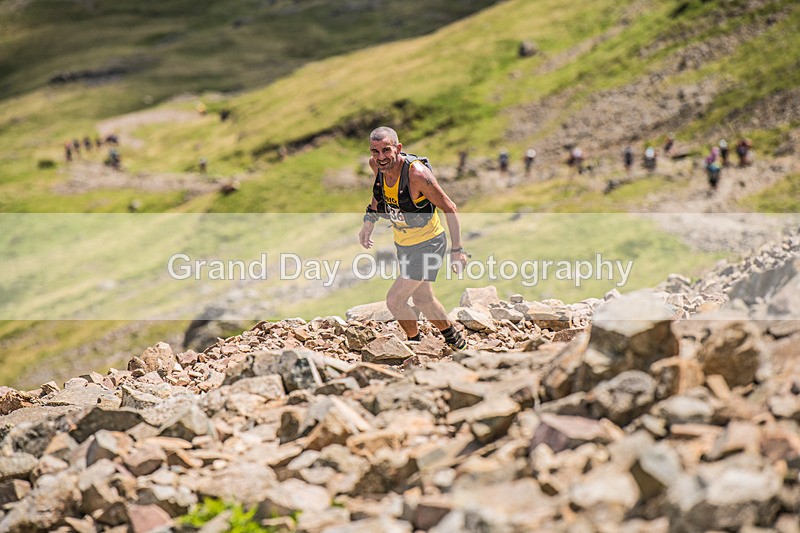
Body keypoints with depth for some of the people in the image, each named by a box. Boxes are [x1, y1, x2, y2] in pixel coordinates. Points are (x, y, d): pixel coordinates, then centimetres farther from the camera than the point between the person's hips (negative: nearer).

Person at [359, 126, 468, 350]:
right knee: (422, 299, 21)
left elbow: (449, 208, -22)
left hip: (427, 245, -7)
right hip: (403, 244, 7)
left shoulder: (417, 173, -31)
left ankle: (415, 342, 16)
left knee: (394, 300, -10)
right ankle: (454, 339, 43)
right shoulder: (376, 164, -12)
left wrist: (457, 250, -23)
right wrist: (369, 220, 11)